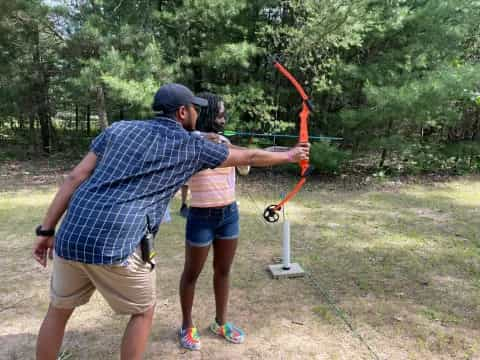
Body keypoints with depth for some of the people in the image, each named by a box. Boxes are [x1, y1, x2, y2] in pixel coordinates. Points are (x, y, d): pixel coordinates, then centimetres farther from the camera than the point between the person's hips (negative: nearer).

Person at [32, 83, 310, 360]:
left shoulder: (118, 128, 15)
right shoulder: (191, 146, 5)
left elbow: (76, 177, 9)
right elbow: (249, 157, 16)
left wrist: (47, 229, 12)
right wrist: (289, 156, 31)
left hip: (70, 238, 6)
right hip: (116, 245, -5)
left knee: (59, 311, 26)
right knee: (143, 311, 20)